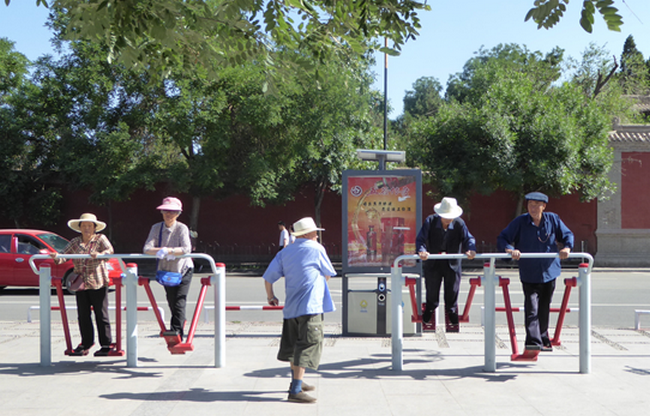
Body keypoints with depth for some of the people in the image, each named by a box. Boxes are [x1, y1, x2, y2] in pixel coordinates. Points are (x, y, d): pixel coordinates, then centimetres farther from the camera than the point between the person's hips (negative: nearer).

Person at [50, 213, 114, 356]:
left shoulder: (100, 239, 3)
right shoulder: (74, 242, 12)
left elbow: (110, 250, -13)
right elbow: (64, 255, 3)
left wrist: (99, 254, -34)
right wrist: (56, 257, -20)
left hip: (98, 283, -4)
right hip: (80, 284, 4)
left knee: (101, 314, -2)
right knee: (83, 315, 8)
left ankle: (106, 345, 4)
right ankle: (86, 343, 20)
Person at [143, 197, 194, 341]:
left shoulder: (182, 228, -14)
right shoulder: (156, 228, -4)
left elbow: (186, 249, -27)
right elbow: (147, 248, -15)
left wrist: (168, 251, -39)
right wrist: (161, 251, -33)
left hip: (183, 270, -4)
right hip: (166, 271, 4)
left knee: (179, 302, -15)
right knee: (172, 304, 8)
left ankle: (176, 331, -19)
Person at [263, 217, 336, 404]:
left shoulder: (284, 253, 10)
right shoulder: (316, 249, -2)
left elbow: (268, 277, 6)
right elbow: (328, 275, 7)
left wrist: (270, 296, 22)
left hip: (291, 306, 7)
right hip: (311, 306, -7)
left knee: (294, 345, 19)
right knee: (308, 345, -9)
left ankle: (296, 382, 35)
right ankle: (295, 390, -15)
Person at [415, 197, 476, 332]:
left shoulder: (459, 224, -9)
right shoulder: (430, 221, -11)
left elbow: (468, 238, -9)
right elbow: (420, 239, -14)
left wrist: (471, 250, -32)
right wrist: (422, 251, -35)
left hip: (452, 265, 1)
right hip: (433, 264, -1)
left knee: (452, 296, 12)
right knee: (432, 295, 10)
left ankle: (453, 324, 28)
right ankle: (427, 321, 28)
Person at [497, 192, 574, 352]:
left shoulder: (553, 219, 1)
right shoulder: (520, 222, -6)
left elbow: (568, 235, 9)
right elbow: (502, 239, -5)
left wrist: (566, 247, -13)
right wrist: (510, 249, -26)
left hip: (549, 271, 3)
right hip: (529, 274, -3)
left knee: (544, 308, 15)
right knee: (531, 308, -15)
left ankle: (543, 340, 28)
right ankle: (533, 341, -18)